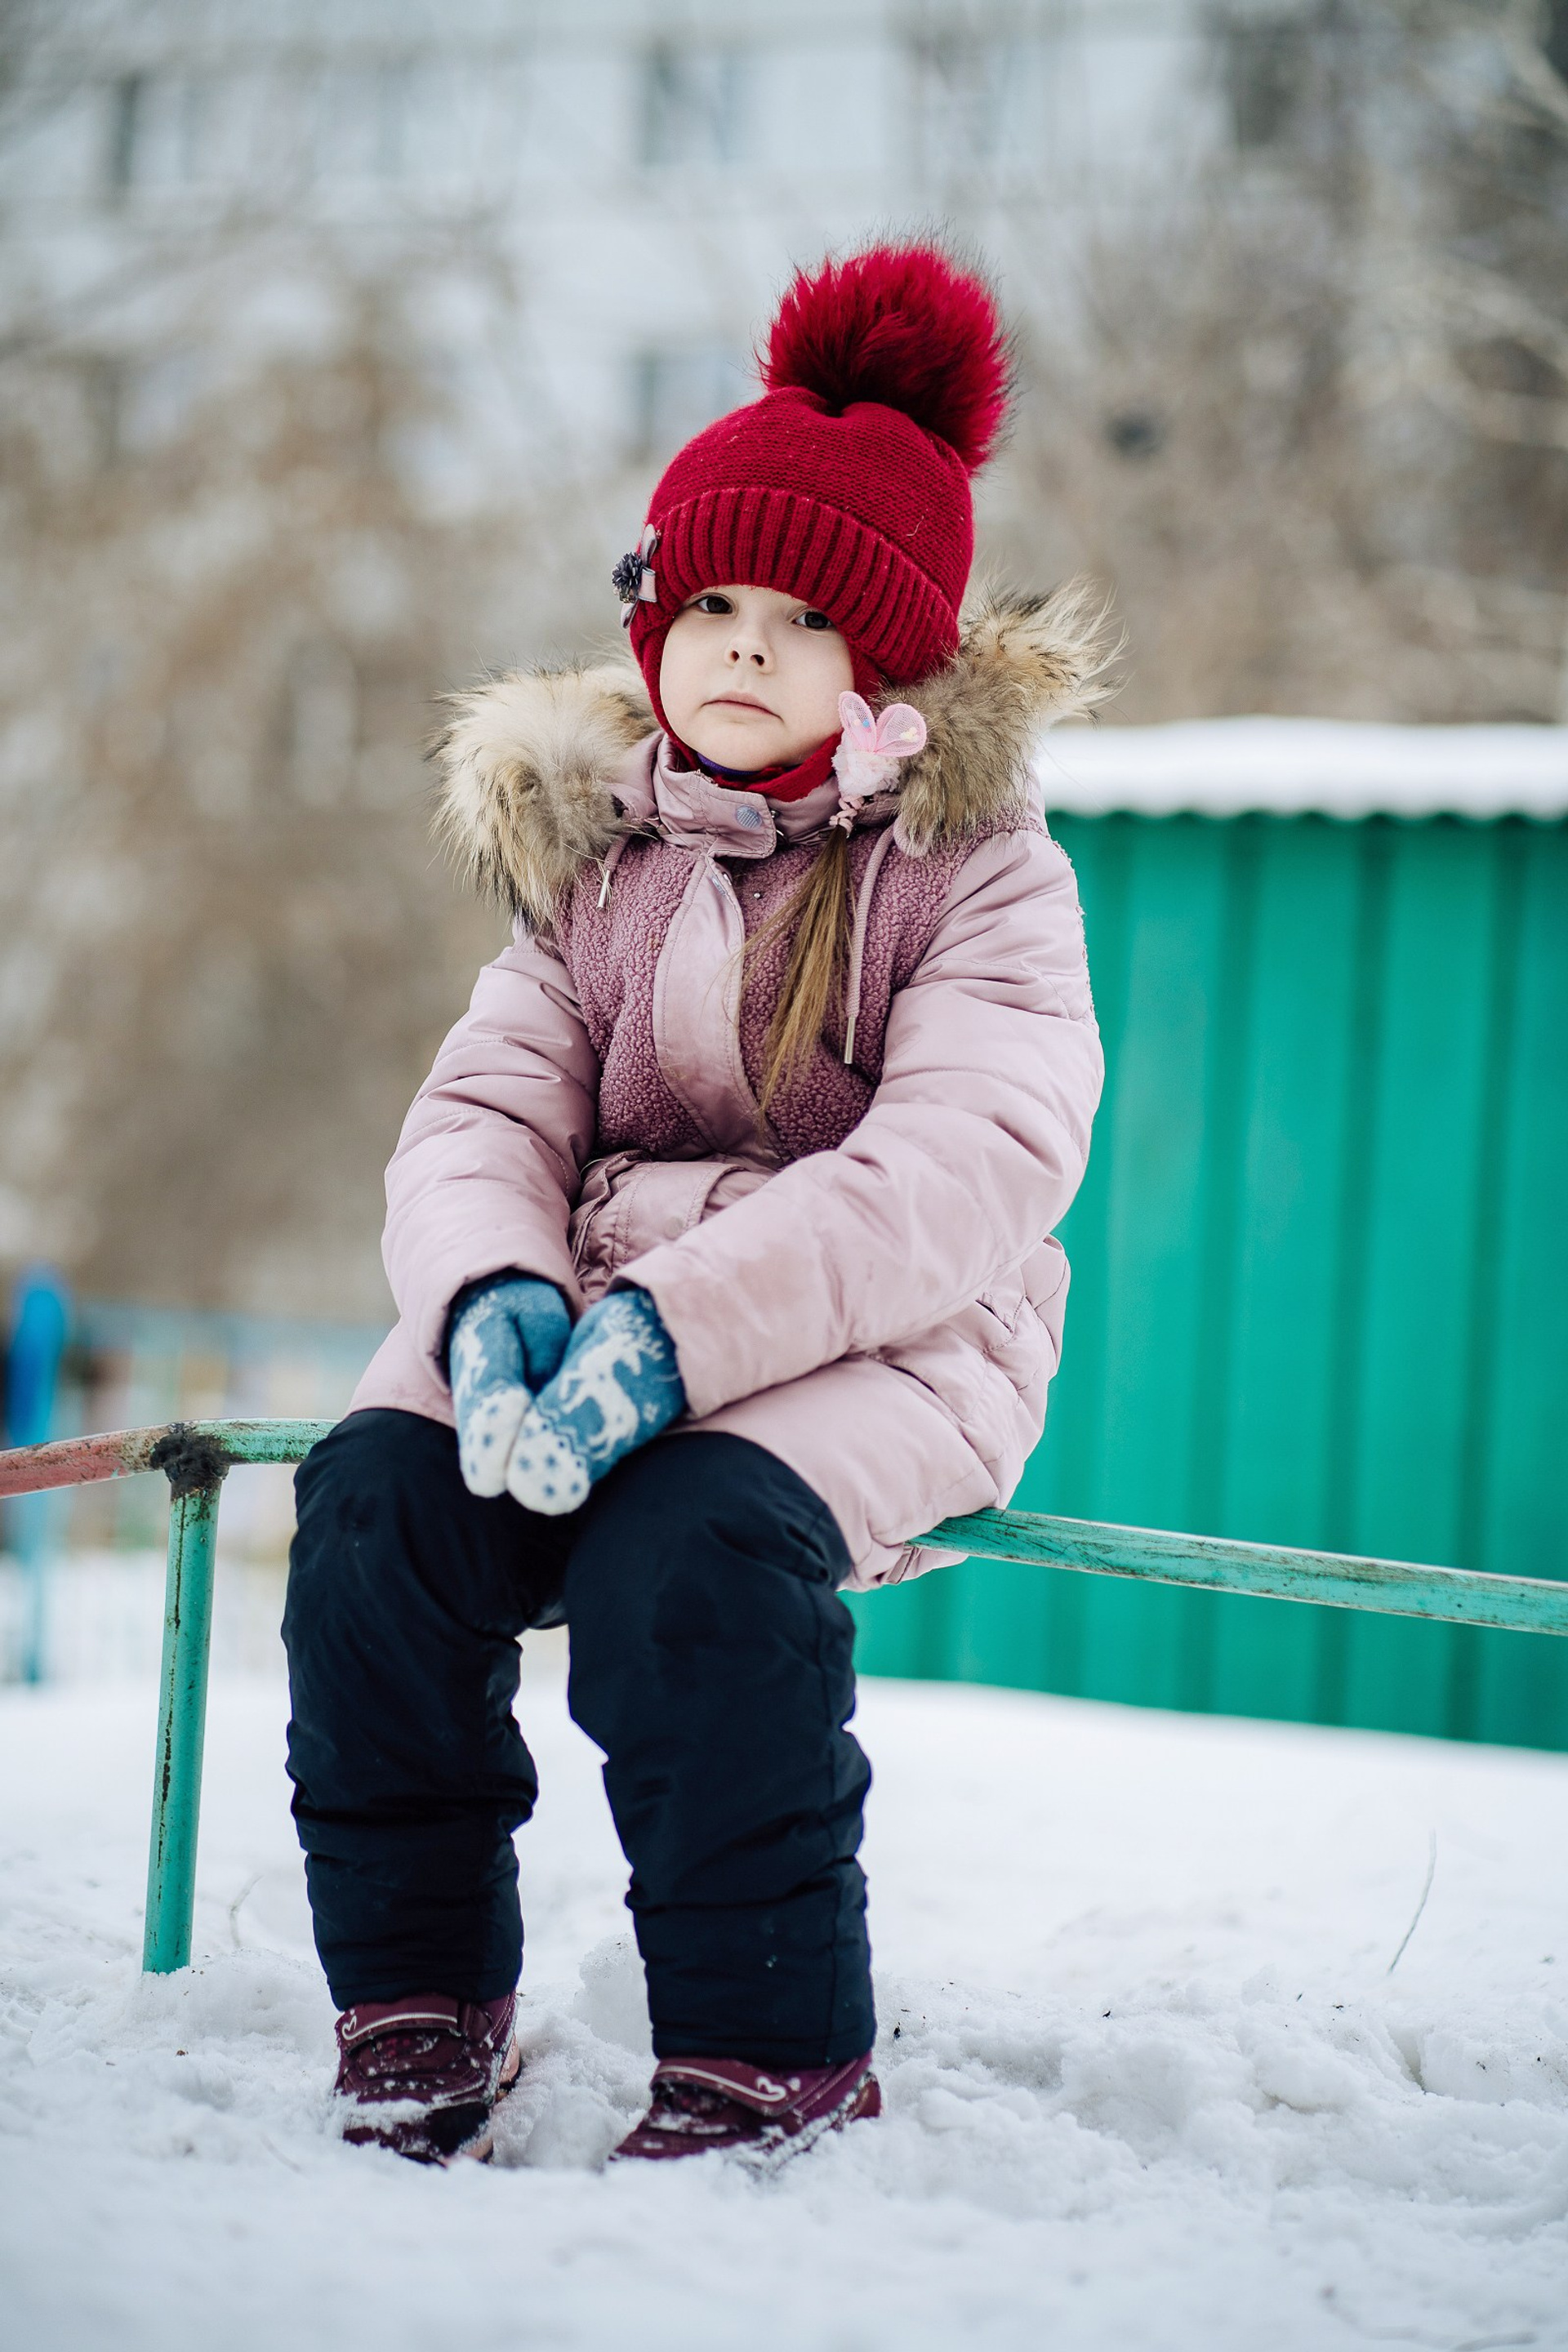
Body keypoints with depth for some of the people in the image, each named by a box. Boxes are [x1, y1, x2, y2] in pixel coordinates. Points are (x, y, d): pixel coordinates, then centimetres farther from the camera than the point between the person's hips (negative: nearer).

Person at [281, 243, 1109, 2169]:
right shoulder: (598, 853, 14)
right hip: (589, 1294, 4)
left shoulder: (978, 867, -1)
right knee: (377, 1493, -24)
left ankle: (772, 2054, -21)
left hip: (883, 1341, -4)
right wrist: (492, 1296, -21)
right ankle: (418, 2006, -11)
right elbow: (484, 1116, 4)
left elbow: (961, 1171, -17)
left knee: (687, 1539, -34)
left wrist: (681, 1330, -30)